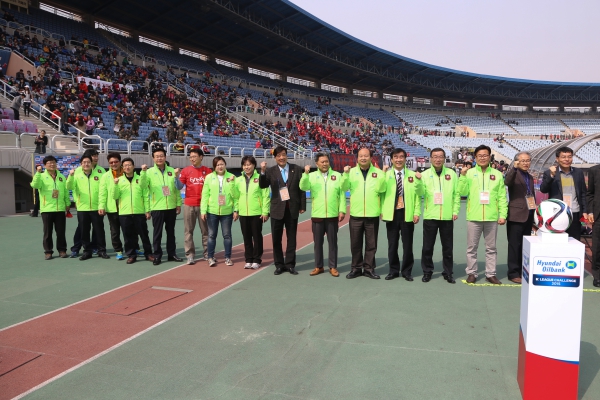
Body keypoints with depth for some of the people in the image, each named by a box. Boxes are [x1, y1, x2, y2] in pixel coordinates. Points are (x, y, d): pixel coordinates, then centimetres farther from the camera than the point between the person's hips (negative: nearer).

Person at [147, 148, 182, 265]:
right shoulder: (150, 172, -2)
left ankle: (171, 254, 22)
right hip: (157, 208, -3)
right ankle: (157, 255, 13)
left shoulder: (172, 171, 6)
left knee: (171, 232, 12)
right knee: (157, 233, 4)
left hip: (171, 207, 3)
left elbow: (177, 188, 8)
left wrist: (179, 204, 5)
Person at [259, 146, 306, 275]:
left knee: (291, 238, 8)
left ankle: (290, 264, 18)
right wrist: (262, 171, -27)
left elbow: (301, 188, 3)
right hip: (277, 209, 0)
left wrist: (302, 206, 0)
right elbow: (262, 186, -12)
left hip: (292, 208, 0)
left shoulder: (296, 169, 2)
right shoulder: (270, 171, 1)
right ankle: (279, 265, 18)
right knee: (276, 239, 6)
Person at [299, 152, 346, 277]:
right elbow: (303, 187, -12)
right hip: (317, 216, 1)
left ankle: (333, 267, 17)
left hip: (333, 216, 0)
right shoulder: (312, 176, 3)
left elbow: (342, 194, 2)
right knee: (318, 242, 9)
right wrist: (306, 173, -25)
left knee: (333, 242, 7)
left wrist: (342, 210, -4)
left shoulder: (337, 175, 3)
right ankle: (318, 266, 20)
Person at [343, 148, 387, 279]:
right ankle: (356, 268, 20)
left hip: (372, 215, 0)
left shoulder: (378, 172, 2)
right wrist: (346, 174, -22)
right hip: (355, 214, 1)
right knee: (355, 244, 8)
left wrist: (383, 176, -21)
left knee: (371, 244, 7)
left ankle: (369, 269, 18)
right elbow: (344, 188, -9)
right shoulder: (352, 172, 4)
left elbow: (380, 189, -9)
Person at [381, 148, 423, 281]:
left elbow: (418, 195, 2)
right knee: (392, 245, 8)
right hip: (391, 213, 0)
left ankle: (407, 271, 18)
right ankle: (393, 270, 20)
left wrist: (417, 212, -4)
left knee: (407, 245, 6)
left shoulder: (413, 175, 4)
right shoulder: (386, 174, 5)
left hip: (407, 214, 0)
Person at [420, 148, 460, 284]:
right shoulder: (425, 174, 2)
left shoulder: (452, 174, 5)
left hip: (447, 217, 1)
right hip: (430, 216, -1)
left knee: (448, 247, 9)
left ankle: (448, 273, 21)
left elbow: (457, 194, 6)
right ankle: (427, 271, 20)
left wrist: (455, 211, -1)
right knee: (427, 246, 6)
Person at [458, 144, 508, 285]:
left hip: (492, 217, 1)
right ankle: (471, 273, 17)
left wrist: (503, 215, -2)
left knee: (491, 248, 10)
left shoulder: (497, 174, 5)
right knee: (472, 247, 7)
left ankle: (491, 274, 20)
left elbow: (502, 197, 5)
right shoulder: (469, 173, 2)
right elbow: (463, 192, -6)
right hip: (473, 217, -1)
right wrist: (463, 176, -16)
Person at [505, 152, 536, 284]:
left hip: (528, 216, 7)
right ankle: (513, 273, 4)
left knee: (525, 246, 13)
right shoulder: (513, 174, -6)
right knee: (514, 246, -3)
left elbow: (532, 195, 23)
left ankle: (522, 271, 23)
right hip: (516, 216, -7)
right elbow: (507, 182, -30)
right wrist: (514, 168, -43)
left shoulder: (530, 177, 17)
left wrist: (534, 214, 20)